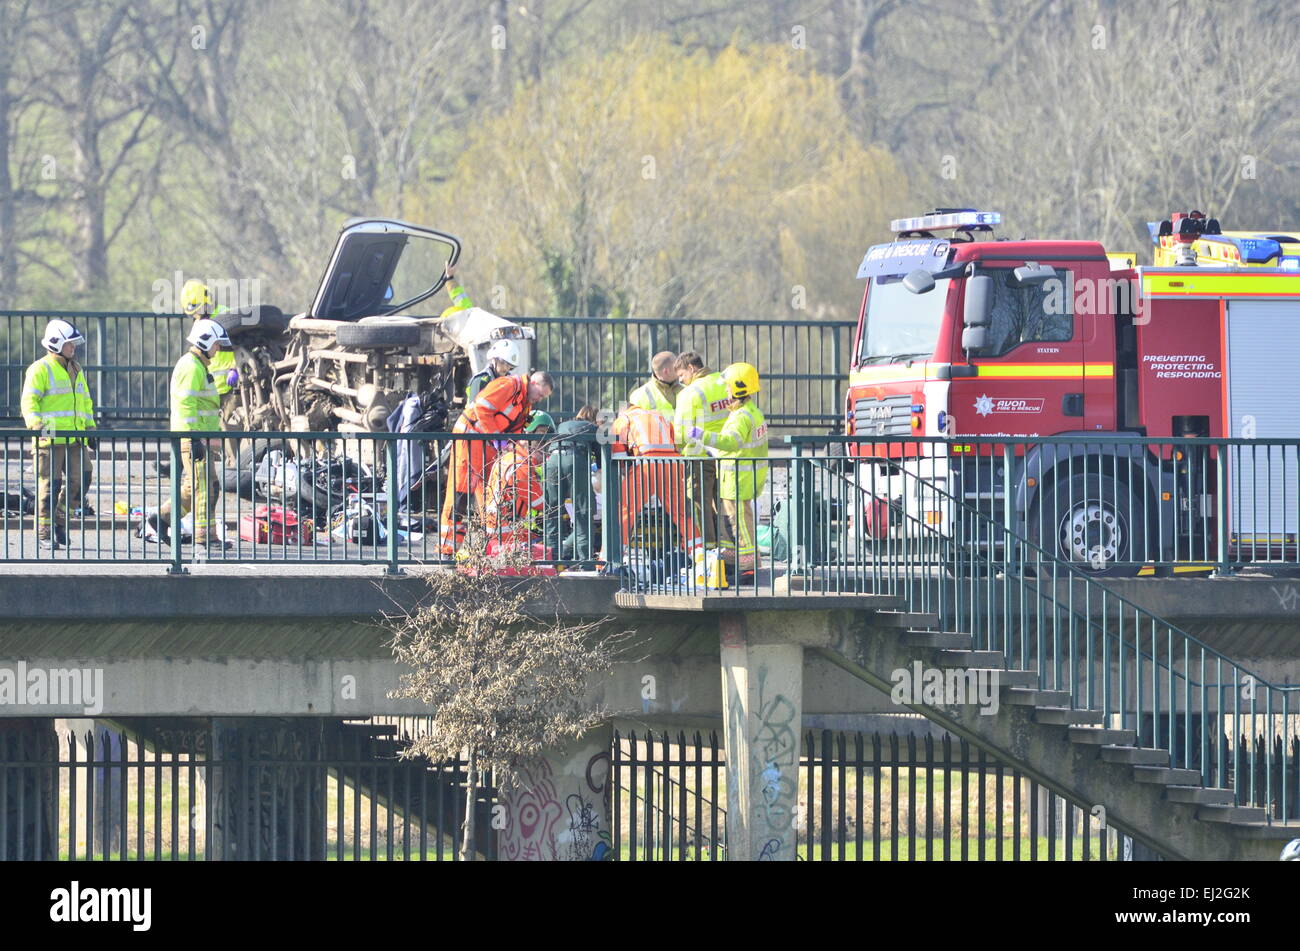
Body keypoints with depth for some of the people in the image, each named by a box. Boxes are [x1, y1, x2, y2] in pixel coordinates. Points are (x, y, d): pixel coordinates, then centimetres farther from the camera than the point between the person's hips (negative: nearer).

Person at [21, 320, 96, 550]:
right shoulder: (40, 369, -3)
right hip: (50, 438, -7)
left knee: (78, 482, 0)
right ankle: (44, 533, 1)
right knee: (50, 485, -5)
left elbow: (85, 403, 29)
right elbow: (29, 401, -11)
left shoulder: (76, 371, 21)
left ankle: (59, 522, 18)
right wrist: (36, 425, -25)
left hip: (75, 439, 7)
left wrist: (90, 428, 23)